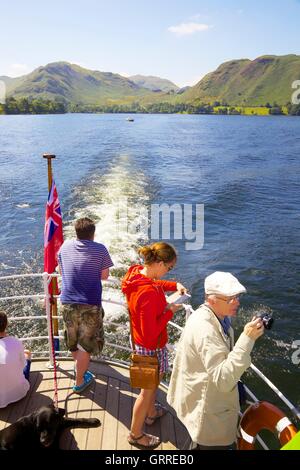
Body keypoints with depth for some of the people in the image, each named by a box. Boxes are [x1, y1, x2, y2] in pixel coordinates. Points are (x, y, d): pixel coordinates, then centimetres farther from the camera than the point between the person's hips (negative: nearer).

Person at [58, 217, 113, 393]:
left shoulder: (65, 246, 2)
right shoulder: (99, 249, -10)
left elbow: (62, 271, 12)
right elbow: (104, 275, -4)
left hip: (68, 303, 5)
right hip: (90, 305, -4)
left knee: (73, 342, 22)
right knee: (86, 344, 9)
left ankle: (82, 369, 42)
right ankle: (79, 381, 19)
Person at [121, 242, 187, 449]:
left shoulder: (137, 272, -10)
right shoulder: (149, 294, -38)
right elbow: (150, 334, -31)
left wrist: (175, 285, -1)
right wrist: (169, 311, -21)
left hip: (140, 341, 9)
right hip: (151, 347, -9)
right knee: (148, 389, 15)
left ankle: (151, 413, 58)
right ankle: (136, 434, 38)